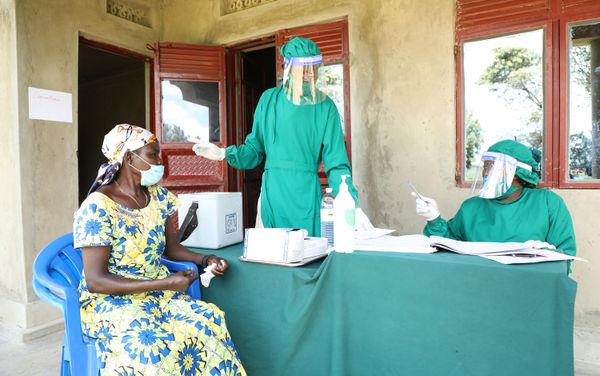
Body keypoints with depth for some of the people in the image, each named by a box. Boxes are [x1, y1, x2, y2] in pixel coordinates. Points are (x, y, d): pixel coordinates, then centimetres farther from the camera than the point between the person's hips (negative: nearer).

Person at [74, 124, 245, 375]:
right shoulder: (97, 208, -16)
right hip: (109, 301, -5)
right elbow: (96, 281, -18)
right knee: (147, 344, -34)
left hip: (159, 294, 5)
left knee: (208, 322, -21)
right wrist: (165, 283, -25)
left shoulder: (159, 196, 3)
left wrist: (204, 259, -6)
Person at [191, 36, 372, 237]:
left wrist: (353, 206, -12)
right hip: (272, 191, 2)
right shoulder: (269, 99, 4)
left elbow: (336, 164, -5)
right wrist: (224, 153, -7)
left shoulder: (325, 107, -2)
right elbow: (255, 149, 9)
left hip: (307, 193, -1)